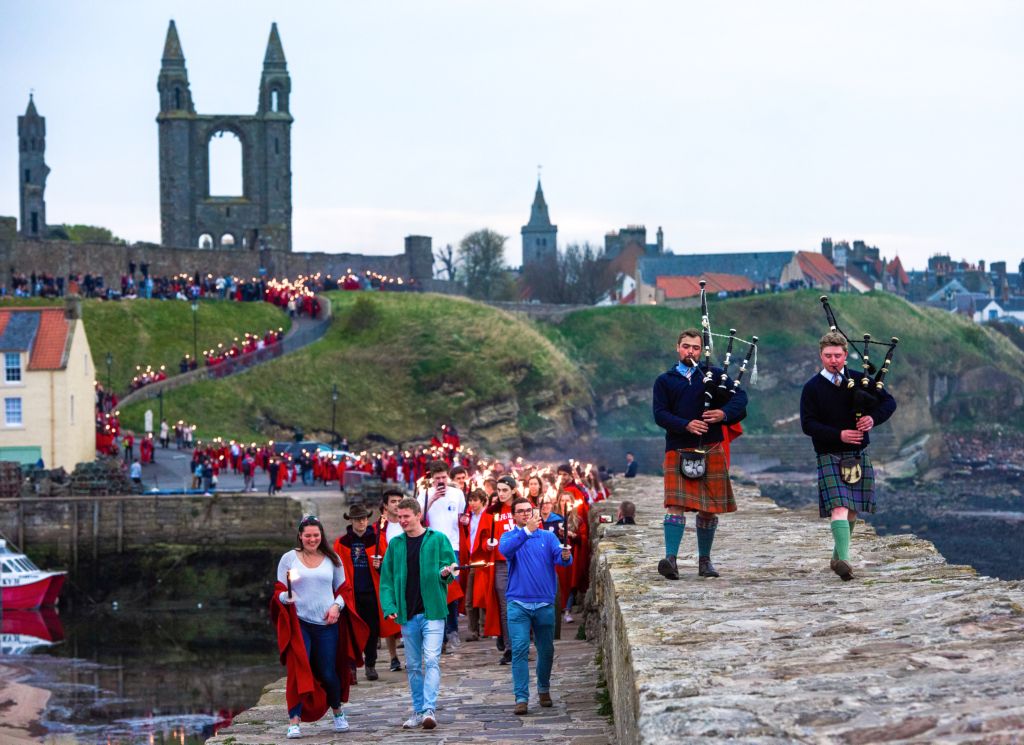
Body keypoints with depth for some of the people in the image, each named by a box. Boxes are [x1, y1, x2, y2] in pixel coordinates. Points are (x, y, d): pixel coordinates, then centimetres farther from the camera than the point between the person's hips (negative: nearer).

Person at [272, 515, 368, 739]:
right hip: (299, 624, -2)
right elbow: (279, 591, 5)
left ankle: (338, 713, 30)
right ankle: (294, 721, -9)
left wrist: (337, 606, -5)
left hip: (327, 624, 2)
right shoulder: (289, 558, 4)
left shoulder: (332, 559, 9)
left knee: (329, 673, 6)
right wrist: (286, 597, -17)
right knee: (298, 671, -11)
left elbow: (344, 589, 14)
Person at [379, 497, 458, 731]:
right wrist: (389, 607, -6)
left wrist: (445, 573, -20)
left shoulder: (438, 540, 0)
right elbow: (387, 579, 7)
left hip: (432, 611, -4)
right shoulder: (395, 545, 8)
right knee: (413, 665, 9)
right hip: (407, 614, 4)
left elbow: (451, 569, 3)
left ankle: (429, 709, -17)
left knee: (431, 660, -13)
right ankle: (418, 710, 17)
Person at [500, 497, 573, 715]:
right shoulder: (509, 537, 3)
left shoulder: (547, 537, 7)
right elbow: (505, 549, -21)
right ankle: (521, 698, -10)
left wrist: (565, 556, -32)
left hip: (544, 604, 2)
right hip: (518, 604, -2)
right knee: (519, 650, -10)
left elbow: (560, 557, -8)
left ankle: (544, 689, 32)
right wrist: (527, 530, -32)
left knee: (546, 651, 11)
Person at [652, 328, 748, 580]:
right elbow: (660, 414, -1)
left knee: (709, 509, 5)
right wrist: (686, 425, -17)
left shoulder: (714, 375, 13)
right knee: (676, 504, -14)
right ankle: (670, 559, -21)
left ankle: (704, 560, 16)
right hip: (678, 450, -2)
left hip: (711, 449, 2)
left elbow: (740, 396, 5)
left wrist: (724, 413, -15)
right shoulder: (664, 381, 10)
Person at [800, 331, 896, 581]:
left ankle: (838, 556, 32)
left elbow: (889, 401, 7)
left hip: (858, 454, 4)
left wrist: (873, 418, -14)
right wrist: (839, 435, -21)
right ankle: (843, 560, -32)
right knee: (839, 508, -19)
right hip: (829, 456, -4)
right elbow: (808, 424, -9)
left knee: (852, 510, 13)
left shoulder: (859, 380, 6)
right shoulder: (812, 388, -2)